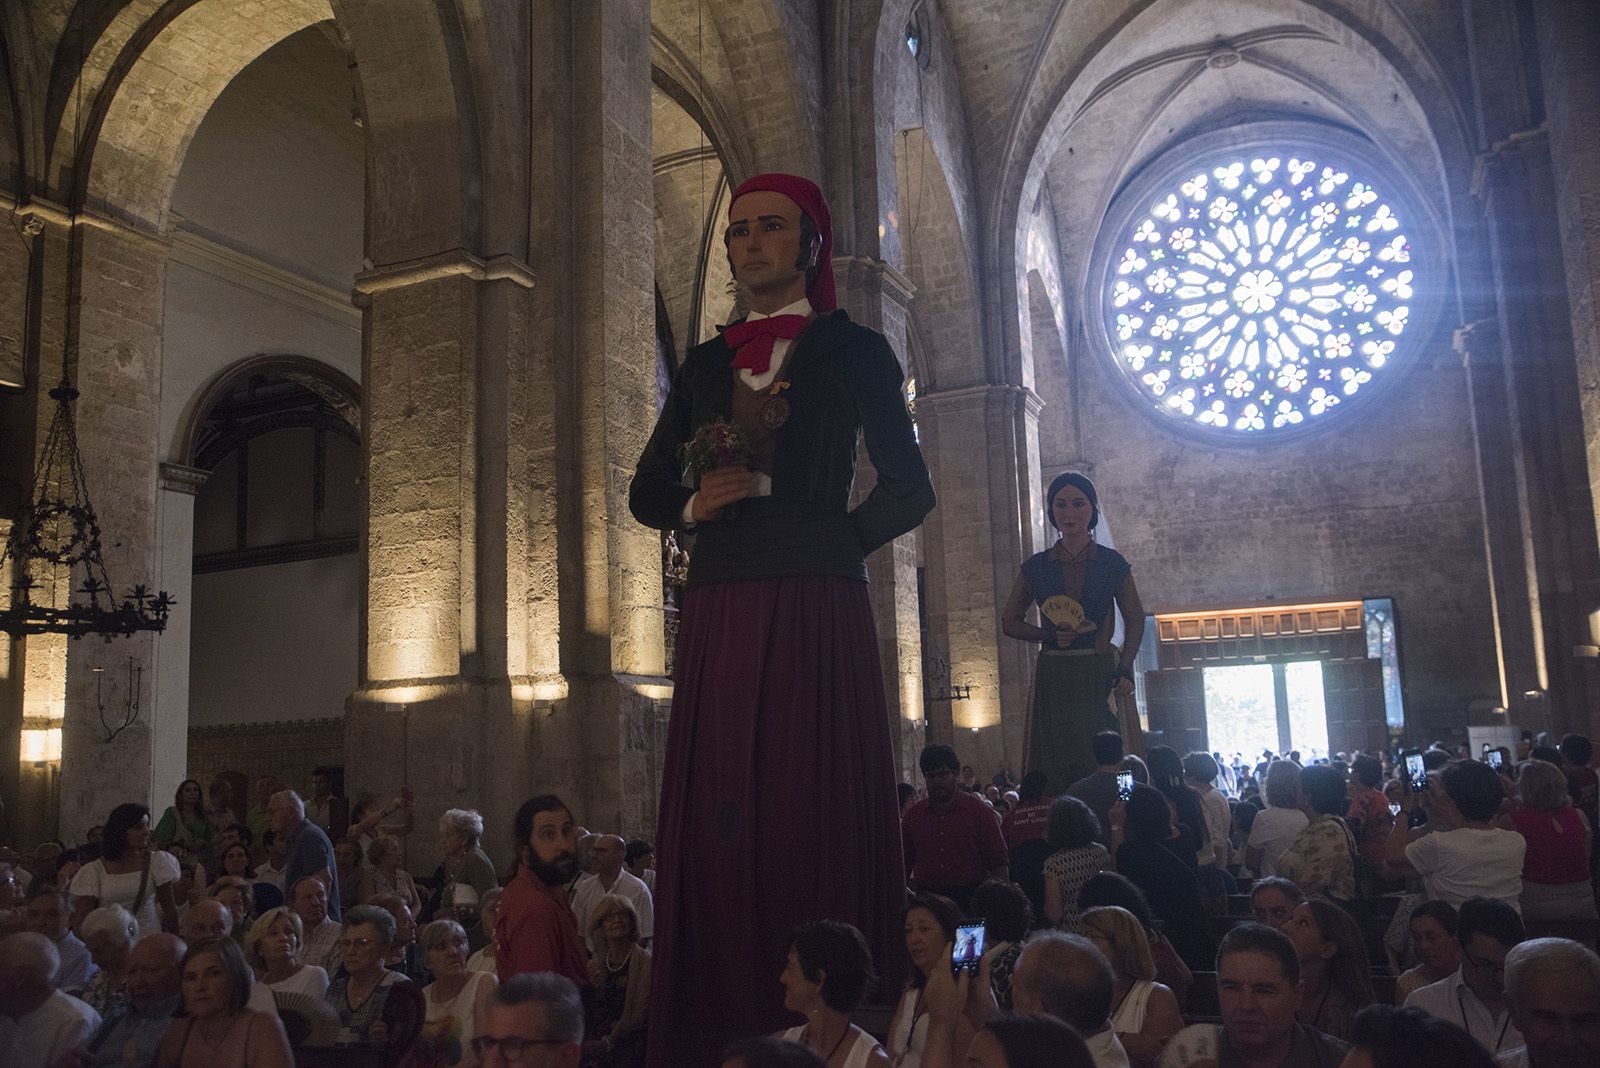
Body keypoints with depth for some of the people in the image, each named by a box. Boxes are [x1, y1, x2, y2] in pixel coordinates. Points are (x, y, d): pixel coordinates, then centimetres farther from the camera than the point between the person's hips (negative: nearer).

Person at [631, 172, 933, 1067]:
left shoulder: (853, 349, 8)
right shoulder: (705, 364, 19)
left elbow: (910, 490, 3)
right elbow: (647, 492, 18)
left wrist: (832, 540, -6)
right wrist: (696, 504, -2)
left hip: (818, 613, -4)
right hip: (719, 616, 4)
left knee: (816, 817, -4)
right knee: (716, 823, 2)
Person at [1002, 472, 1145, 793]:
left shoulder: (1113, 563, 4)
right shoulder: (1036, 567, 7)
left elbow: (1135, 620, 7)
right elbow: (1009, 622, 11)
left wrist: (1125, 670, -8)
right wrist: (1050, 636, -7)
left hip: (1100, 676, -1)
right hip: (1052, 679, 1)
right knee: (1053, 772, -2)